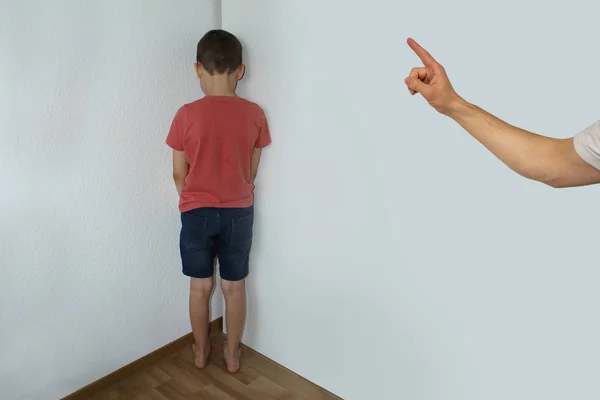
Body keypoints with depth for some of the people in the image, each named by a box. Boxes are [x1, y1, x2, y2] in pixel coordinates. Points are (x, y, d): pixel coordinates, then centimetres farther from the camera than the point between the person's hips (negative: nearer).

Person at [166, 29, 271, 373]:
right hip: (239, 212, 1)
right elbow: (252, 172, 2)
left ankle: (201, 350, 35)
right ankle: (233, 353, 32)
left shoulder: (187, 115, -11)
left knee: (201, 286, 17)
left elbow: (180, 174, -2)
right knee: (235, 287, 16)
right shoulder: (255, 115, -7)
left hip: (197, 213, -1)